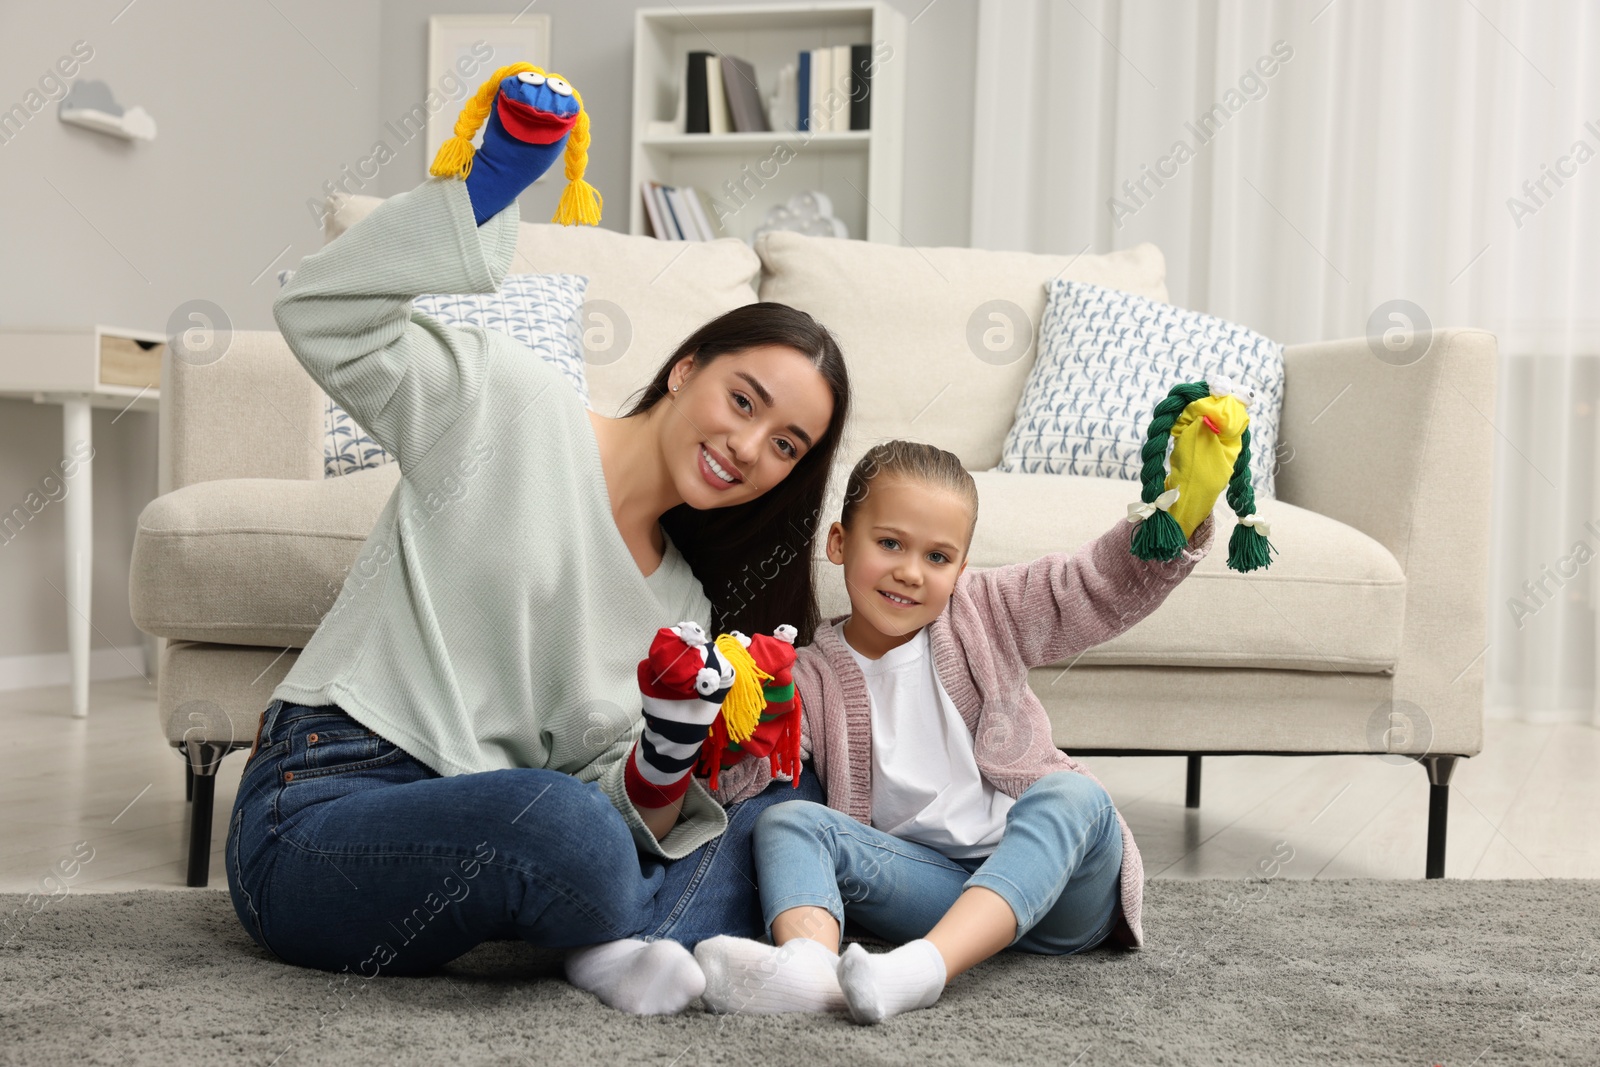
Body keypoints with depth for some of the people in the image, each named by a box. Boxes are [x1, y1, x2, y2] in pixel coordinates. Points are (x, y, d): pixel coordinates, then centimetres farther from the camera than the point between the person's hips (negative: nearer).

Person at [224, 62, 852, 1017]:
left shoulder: (687, 610, 13)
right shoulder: (514, 403, -2)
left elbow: (613, 793, 7)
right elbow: (324, 315, -13)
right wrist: (488, 188, -22)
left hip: (491, 845, 6)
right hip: (319, 816, -6)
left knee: (790, 809, -6)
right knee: (561, 827, -38)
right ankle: (629, 936, -7)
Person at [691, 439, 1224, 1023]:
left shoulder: (986, 613, 7)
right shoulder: (813, 675, 5)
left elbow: (1113, 583, -2)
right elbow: (739, 776, -10)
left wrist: (1181, 517, -21)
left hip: (1045, 880, 0)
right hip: (926, 882, 1)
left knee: (1073, 794, -31)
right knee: (787, 822, -17)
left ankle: (924, 965, -49)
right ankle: (810, 964, -49)